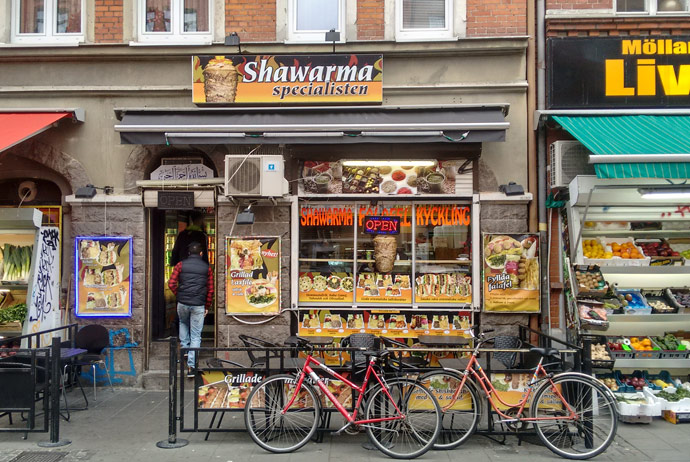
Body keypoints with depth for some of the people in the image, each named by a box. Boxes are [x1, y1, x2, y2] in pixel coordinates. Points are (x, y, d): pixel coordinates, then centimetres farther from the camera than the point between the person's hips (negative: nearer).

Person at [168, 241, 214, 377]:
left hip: (182, 303, 1)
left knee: (183, 323, 33)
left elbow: (171, 284, -4)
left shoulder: (180, 265, 1)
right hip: (198, 305, -1)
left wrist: (179, 295, 12)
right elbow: (210, 289, 3)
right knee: (196, 336, 3)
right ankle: (191, 365, -3)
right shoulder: (207, 267, 3)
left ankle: (184, 347, 26)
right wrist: (207, 307, 12)